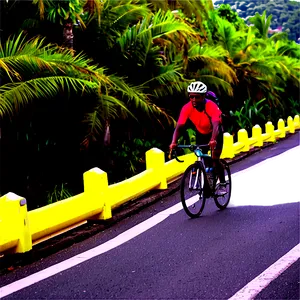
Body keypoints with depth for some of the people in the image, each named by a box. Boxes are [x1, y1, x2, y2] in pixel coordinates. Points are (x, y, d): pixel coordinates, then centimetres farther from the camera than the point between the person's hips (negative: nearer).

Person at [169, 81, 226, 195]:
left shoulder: (211, 106, -35)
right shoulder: (187, 108, -26)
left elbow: (216, 125, -47)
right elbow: (179, 126, -32)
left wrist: (213, 140, -65)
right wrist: (174, 142, -48)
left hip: (215, 133, -4)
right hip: (201, 133, 4)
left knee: (215, 159, -14)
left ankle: (222, 184, 4)